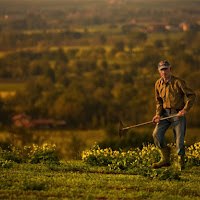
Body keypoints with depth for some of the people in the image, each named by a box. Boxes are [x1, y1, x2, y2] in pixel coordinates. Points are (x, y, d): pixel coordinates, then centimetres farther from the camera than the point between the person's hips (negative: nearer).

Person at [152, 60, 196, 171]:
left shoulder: (178, 82, -13)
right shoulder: (158, 84, 3)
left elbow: (191, 95, -10)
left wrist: (185, 110, -18)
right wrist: (158, 114, 0)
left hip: (178, 113, -4)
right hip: (165, 112, 4)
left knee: (179, 138, -4)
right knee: (157, 134, -10)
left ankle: (180, 161, 18)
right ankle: (165, 158, 4)